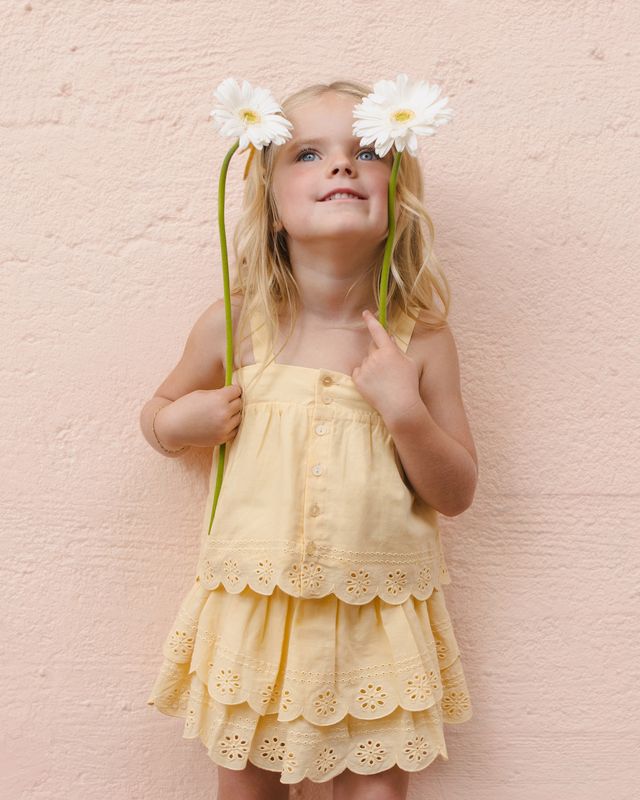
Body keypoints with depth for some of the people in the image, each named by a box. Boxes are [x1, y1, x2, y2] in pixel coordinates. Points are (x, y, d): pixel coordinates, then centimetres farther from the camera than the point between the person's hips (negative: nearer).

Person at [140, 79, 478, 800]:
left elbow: (457, 494, -4)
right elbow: (158, 412, 10)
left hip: (378, 614, 0)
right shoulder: (236, 325, -8)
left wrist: (406, 410, -20)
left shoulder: (419, 338, -9)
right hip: (254, 605, 1)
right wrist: (178, 424, -12)